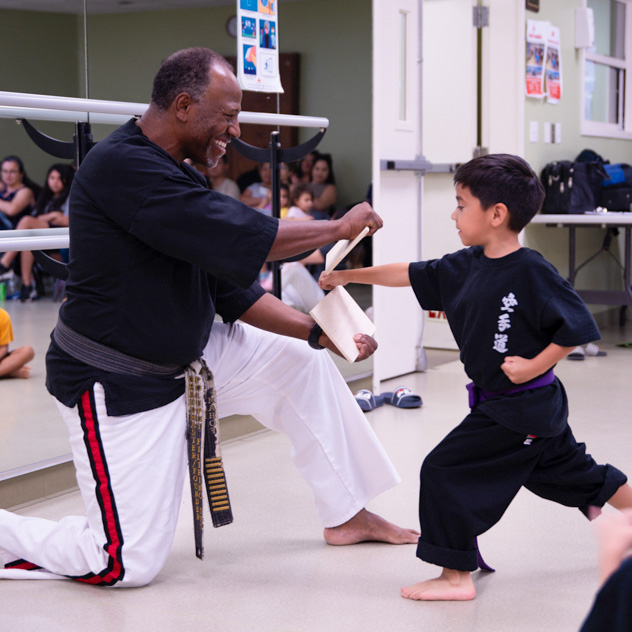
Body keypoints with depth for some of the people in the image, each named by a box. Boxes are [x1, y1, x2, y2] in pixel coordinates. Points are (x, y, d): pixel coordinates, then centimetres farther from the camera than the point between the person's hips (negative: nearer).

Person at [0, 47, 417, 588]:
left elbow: (232, 287, 9)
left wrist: (318, 332, 1)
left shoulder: (175, 176, 8)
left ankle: (347, 514, 24)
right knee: (130, 564, -9)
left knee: (305, 364, 10)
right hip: (116, 382, -10)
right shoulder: (122, 167, -24)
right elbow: (241, 240, -29)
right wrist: (339, 227, -16)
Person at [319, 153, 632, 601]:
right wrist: (348, 276, 14)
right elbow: (411, 274, 12)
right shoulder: (466, 266, 4)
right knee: (571, 472, 23)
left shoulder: (530, 272, -21)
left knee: (445, 471, -7)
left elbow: (578, 326, -18)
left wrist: (533, 367, -19)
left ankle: (456, 577, 2)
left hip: (516, 410, -9)